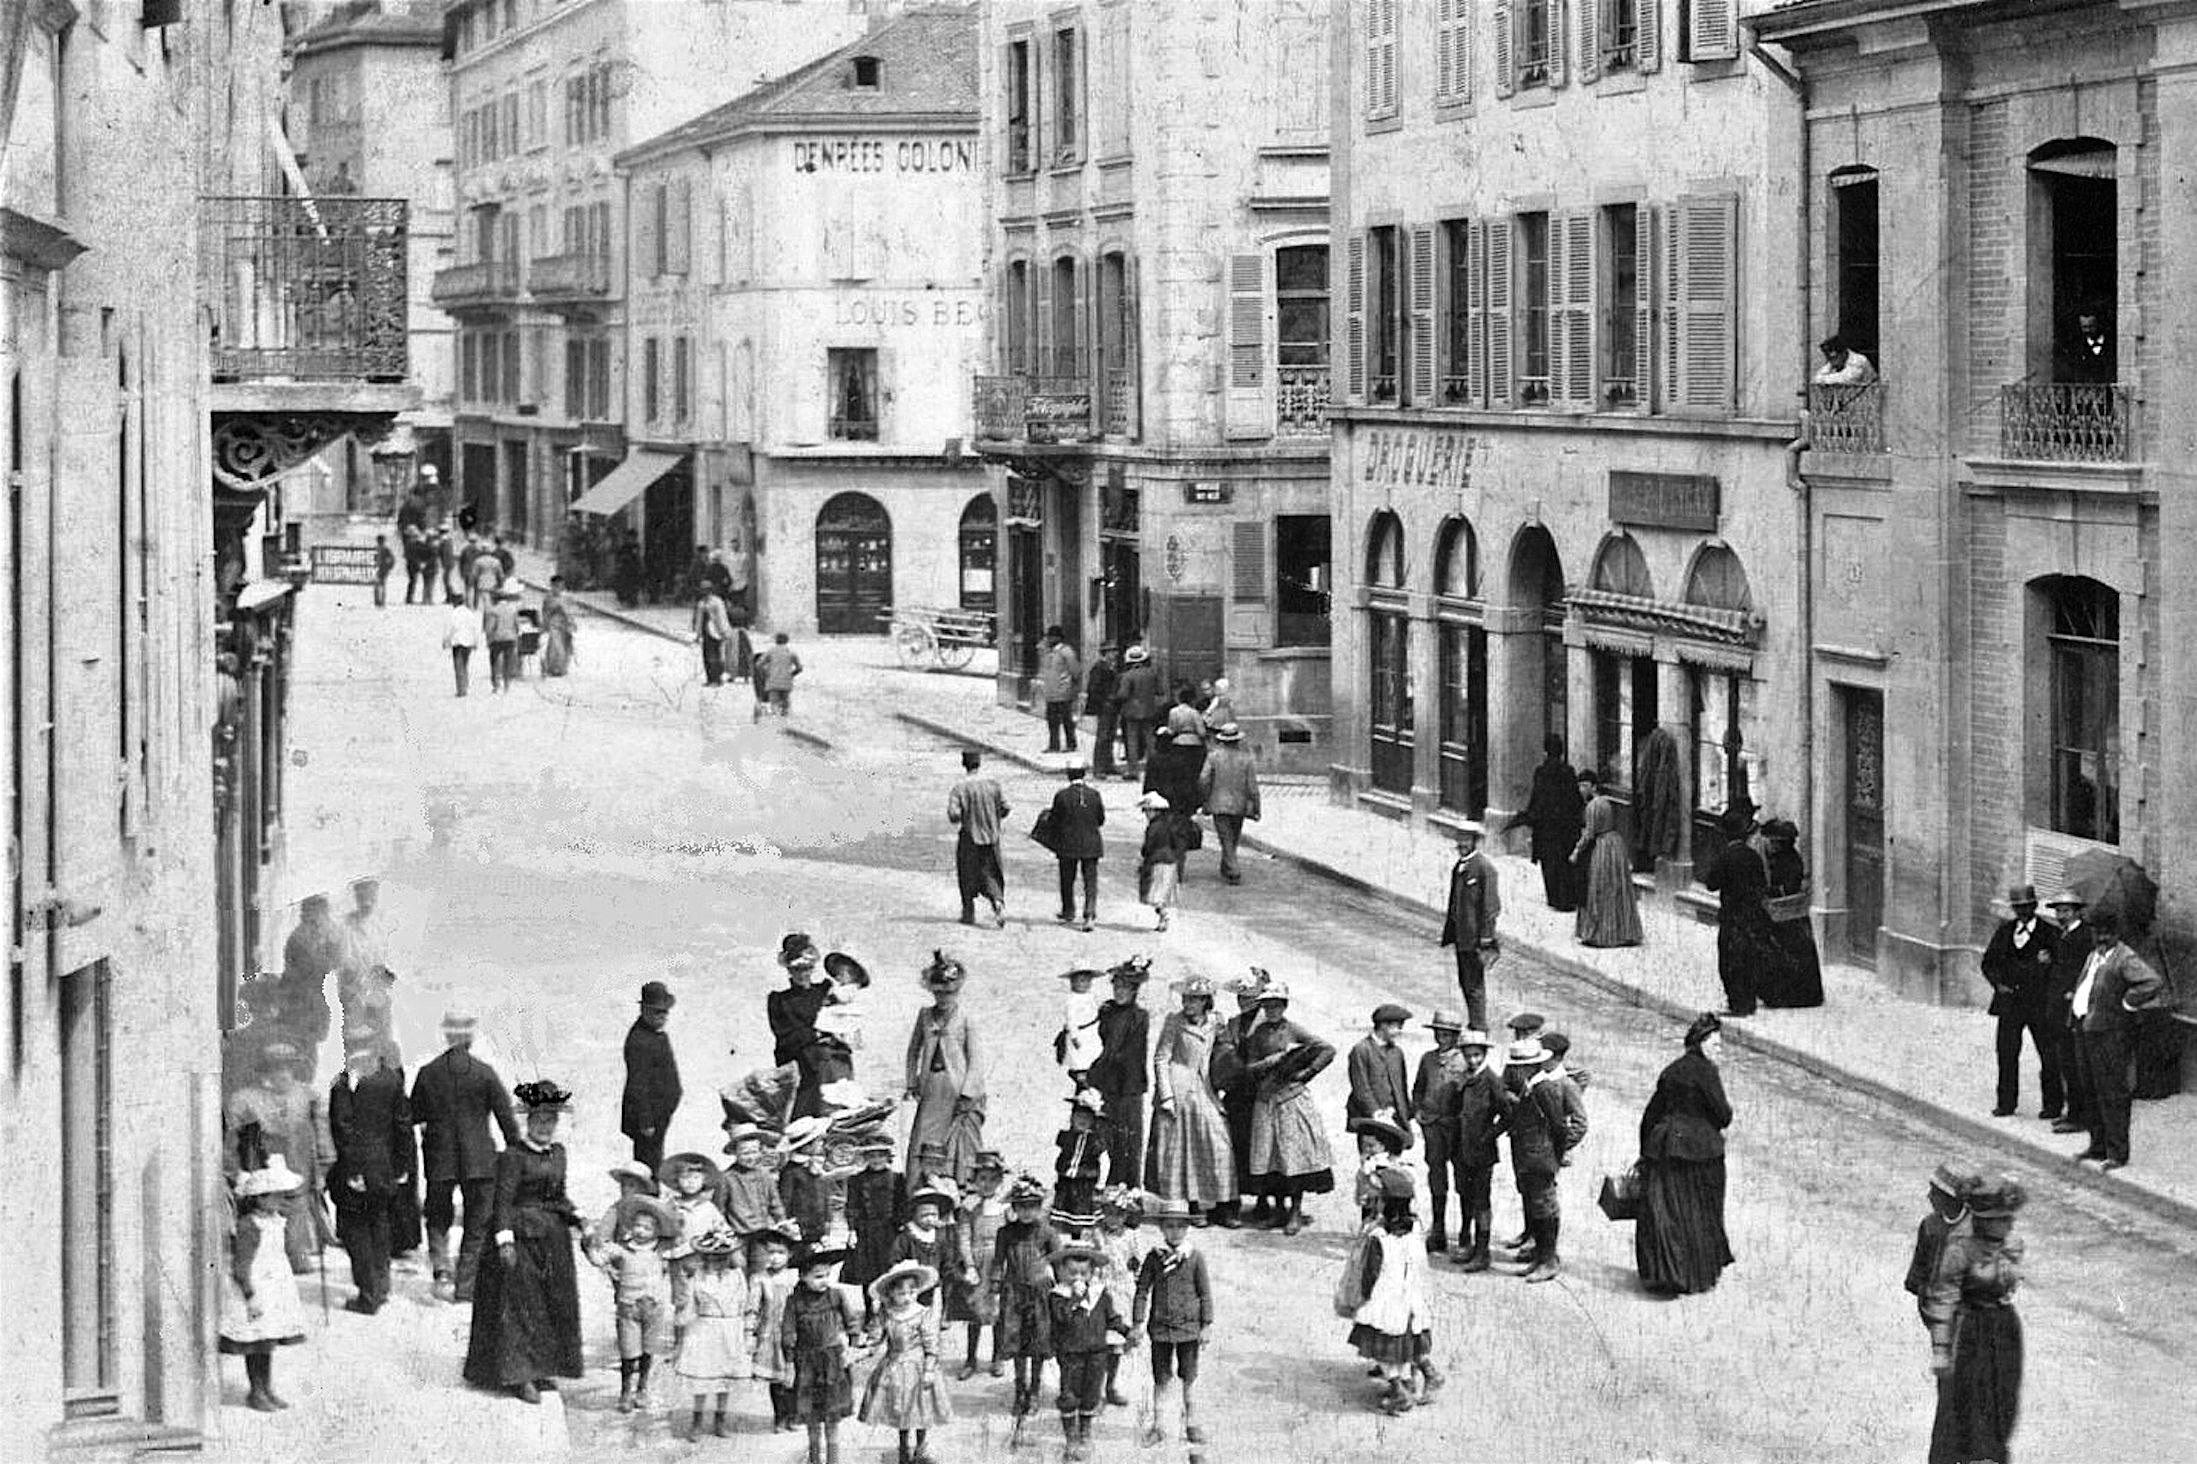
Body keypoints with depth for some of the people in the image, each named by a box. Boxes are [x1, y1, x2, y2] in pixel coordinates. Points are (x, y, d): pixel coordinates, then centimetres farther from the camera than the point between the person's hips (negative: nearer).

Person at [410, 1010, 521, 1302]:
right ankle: (465, 1285, 9)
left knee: (438, 1216, 18)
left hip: (439, 1158, 1)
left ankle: (440, 1263, -6)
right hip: (479, 1159, -1)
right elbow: (506, 1117, -5)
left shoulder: (428, 1073, -4)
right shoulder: (484, 1073, -8)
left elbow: (413, 1115, 5)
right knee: (477, 1223, 10)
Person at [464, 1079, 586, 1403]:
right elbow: (503, 1199, -17)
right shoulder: (513, 1155, -13)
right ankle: (518, 1376, -2)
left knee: (554, 1302, 11)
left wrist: (574, 1216, 3)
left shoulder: (558, 1153, 9)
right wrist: (505, 1239, -24)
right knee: (520, 1304, -6)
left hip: (552, 1237, 8)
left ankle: (542, 1368, 22)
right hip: (521, 1235, -8)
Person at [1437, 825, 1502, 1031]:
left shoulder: (1485, 867, -14)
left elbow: (1491, 906, -15)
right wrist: (1449, 935, 18)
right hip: (1461, 937, 9)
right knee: (1465, 983, 15)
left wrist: (1486, 942, -17)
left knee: (1475, 985, -6)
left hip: (1475, 938, -9)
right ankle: (1473, 1024, 25)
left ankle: (1479, 1028, -1)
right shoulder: (1458, 867, 13)